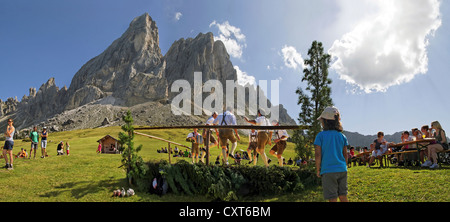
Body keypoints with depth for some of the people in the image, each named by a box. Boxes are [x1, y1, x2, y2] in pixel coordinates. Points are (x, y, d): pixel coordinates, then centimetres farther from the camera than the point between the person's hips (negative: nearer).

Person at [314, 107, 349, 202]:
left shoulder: (320, 136, -8)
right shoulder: (342, 136, 5)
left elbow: (318, 155, -10)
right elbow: (345, 155, 9)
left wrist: (318, 170, 0)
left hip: (328, 171, -4)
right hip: (342, 170, 5)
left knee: (333, 198, 2)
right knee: (343, 196, 15)